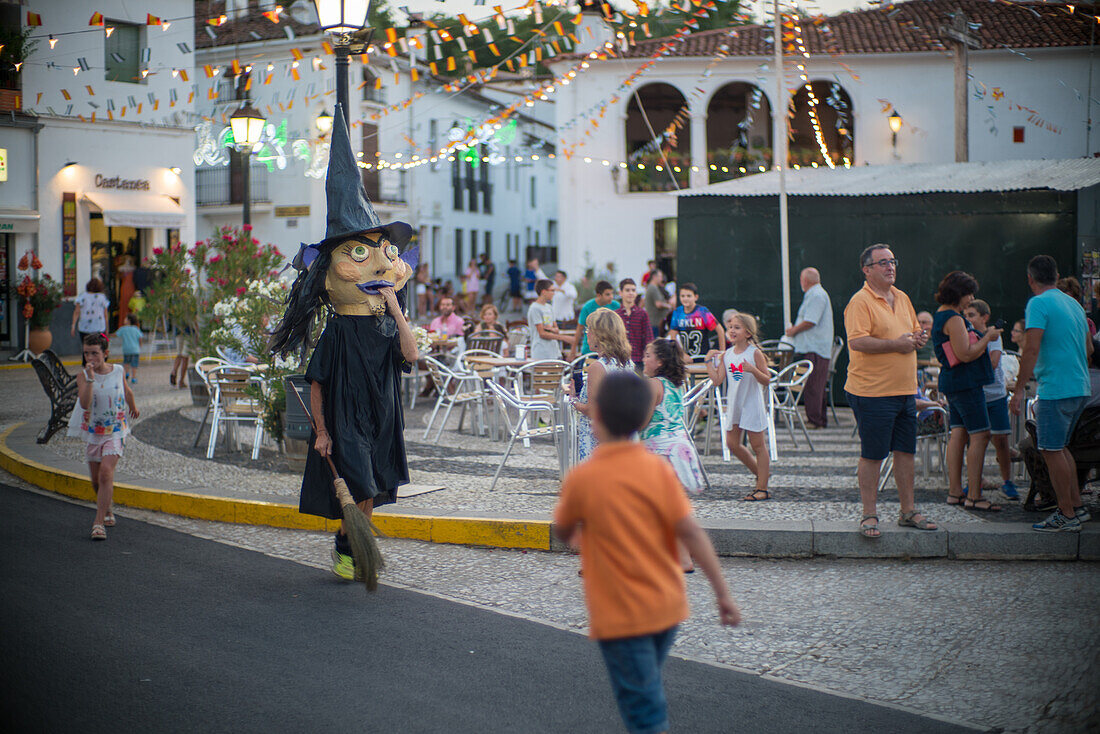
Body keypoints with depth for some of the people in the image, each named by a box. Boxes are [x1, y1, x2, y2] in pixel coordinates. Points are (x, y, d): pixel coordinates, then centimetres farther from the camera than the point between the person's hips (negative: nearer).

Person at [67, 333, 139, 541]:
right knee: (96, 480, 11)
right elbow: (84, 403, -24)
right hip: (92, 431, 2)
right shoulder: (83, 376, -8)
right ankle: (107, 511, 38)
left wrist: (133, 407, 34)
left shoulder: (118, 371, -5)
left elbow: (127, 392, 17)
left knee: (106, 472, -19)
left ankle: (99, 522, -18)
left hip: (115, 431, -2)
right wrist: (90, 378, -30)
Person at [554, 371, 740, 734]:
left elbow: (563, 533, 2)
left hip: (619, 616, -5)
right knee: (648, 688, 26)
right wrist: (723, 592, -6)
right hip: (667, 606, 5)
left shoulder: (581, 478, -14)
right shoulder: (658, 469, -6)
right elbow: (691, 532, -10)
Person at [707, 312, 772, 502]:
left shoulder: (755, 353, -10)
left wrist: (753, 370, -28)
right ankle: (761, 473, 28)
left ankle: (762, 488, 7)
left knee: (757, 445, 1)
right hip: (733, 405, 6)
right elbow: (717, 380, 1)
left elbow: (766, 380, -12)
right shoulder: (726, 355, 4)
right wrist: (709, 361, -2)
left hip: (752, 405, -6)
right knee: (732, 443, 8)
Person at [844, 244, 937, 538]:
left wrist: (918, 337, 4)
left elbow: (913, 331, 28)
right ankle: (869, 515, 7)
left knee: (906, 452, 12)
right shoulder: (860, 302, -11)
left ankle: (908, 511, 22)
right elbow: (856, 341, -22)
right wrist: (896, 344, -20)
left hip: (905, 391, 8)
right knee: (872, 455, -2)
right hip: (872, 392, -8)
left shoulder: (902, 299, 15)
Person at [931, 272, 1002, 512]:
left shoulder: (940, 316, 16)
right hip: (966, 383, -11)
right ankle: (974, 496, -8)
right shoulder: (953, 319, -17)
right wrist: (987, 337, -9)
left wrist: (981, 336, 17)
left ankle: (955, 492, 14)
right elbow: (966, 354, -21)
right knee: (980, 436, -9)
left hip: (952, 383, 11)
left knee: (958, 434, 11)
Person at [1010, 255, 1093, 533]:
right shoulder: (1074, 304, 14)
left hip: (1056, 389, -8)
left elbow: (1032, 349, -19)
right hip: (1080, 388, 8)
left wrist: (1019, 389, -17)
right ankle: (1077, 507, 21)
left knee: (1052, 450, -2)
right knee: (1060, 447, 18)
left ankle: (1067, 516, 1)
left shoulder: (1038, 303, -10)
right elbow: (1088, 348, 21)